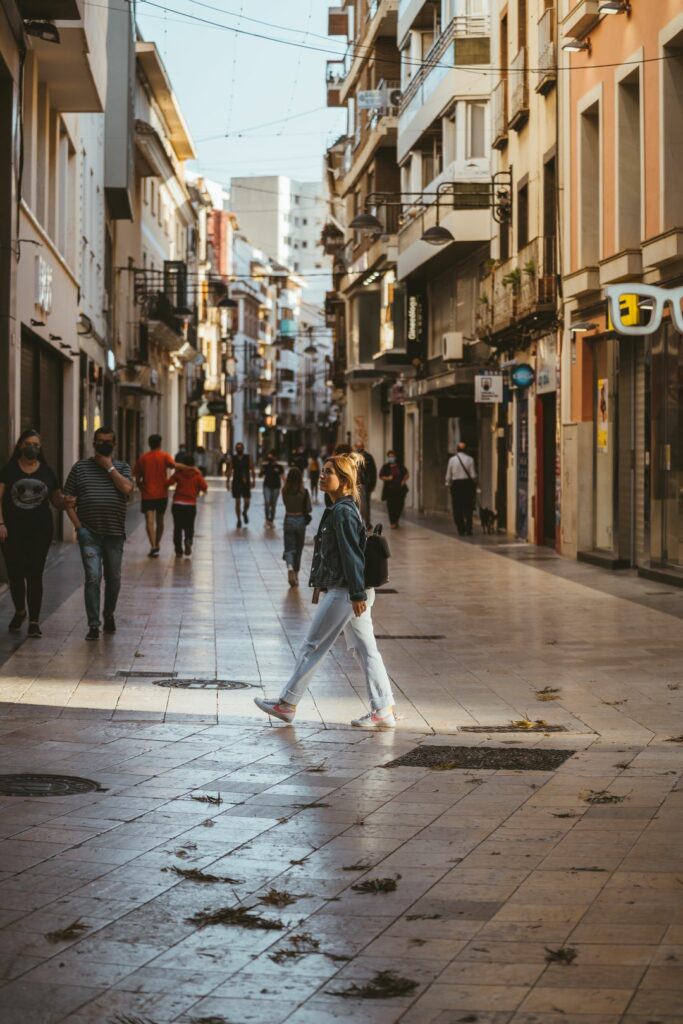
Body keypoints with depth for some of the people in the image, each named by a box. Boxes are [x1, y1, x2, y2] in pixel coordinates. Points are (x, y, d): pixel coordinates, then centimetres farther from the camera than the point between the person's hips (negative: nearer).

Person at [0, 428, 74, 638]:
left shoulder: (46, 472, 7)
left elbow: (56, 501, 11)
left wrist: (65, 503, -11)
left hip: (39, 531, 0)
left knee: (34, 574, -4)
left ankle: (34, 621, 2)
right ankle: (19, 611, 31)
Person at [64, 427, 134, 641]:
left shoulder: (122, 468, 7)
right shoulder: (80, 467, 5)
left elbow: (127, 488, -13)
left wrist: (109, 467, -10)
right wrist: (78, 525, -6)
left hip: (114, 533, 2)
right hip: (89, 534, -2)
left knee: (113, 578, 11)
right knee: (93, 578, -11)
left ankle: (109, 615, 33)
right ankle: (93, 625, -10)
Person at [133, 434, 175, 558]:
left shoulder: (143, 458, 5)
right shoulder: (164, 456, 0)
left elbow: (137, 478, 8)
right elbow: (173, 465, -22)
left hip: (147, 495, -1)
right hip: (161, 494, 1)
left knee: (149, 521, -9)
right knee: (159, 521, 17)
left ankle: (153, 546, -26)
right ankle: (157, 544, 30)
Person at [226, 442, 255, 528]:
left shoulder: (247, 458, 2)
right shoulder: (233, 459, 2)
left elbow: (252, 470, 3)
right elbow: (229, 471, 2)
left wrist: (253, 480, -5)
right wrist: (228, 481, -4)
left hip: (246, 483, 0)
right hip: (236, 483, 0)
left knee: (247, 501, -3)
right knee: (237, 502, 2)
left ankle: (245, 512, 29)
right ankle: (239, 520, 11)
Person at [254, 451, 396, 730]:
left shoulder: (343, 512, -16)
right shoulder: (341, 509, 14)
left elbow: (352, 555, -20)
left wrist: (357, 595, -22)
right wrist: (321, 583, 24)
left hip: (344, 592, -10)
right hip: (351, 591, 10)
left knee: (313, 646, 1)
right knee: (366, 649, 8)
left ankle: (286, 704, 11)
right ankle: (384, 711, 8)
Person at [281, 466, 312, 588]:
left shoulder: (285, 491, -8)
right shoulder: (304, 492, -12)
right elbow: (309, 509, -7)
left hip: (288, 520, 0)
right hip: (301, 520, 0)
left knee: (289, 548, 6)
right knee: (298, 549, 14)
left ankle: (290, 566, -23)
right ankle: (296, 575, 21)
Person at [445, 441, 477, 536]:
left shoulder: (452, 459, -2)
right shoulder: (470, 459, -3)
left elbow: (448, 475, 1)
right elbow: (473, 475, -2)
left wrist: (448, 484, 12)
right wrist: (474, 486, 8)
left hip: (456, 484, 0)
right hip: (467, 483, 0)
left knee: (457, 509, 5)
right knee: (468, 509, 7)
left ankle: (461, 530, 3)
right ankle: (468, 530, 1)